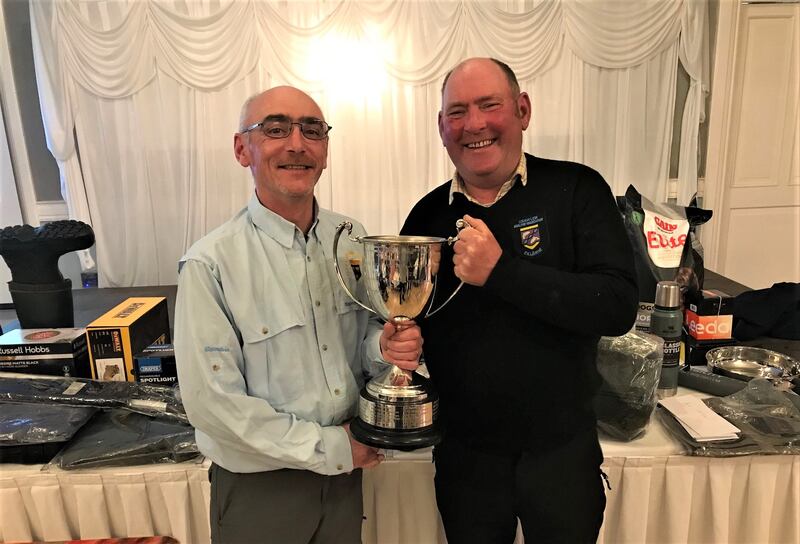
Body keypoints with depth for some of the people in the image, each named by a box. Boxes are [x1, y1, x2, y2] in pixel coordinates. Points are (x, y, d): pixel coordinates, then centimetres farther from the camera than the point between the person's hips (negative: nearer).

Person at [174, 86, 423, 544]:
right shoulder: (211, 265, -19)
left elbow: (364, 336, 5)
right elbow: (213, 403, -18)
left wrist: (385, 346, -18)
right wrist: (330, 447, -15)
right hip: (259, 487, -4)